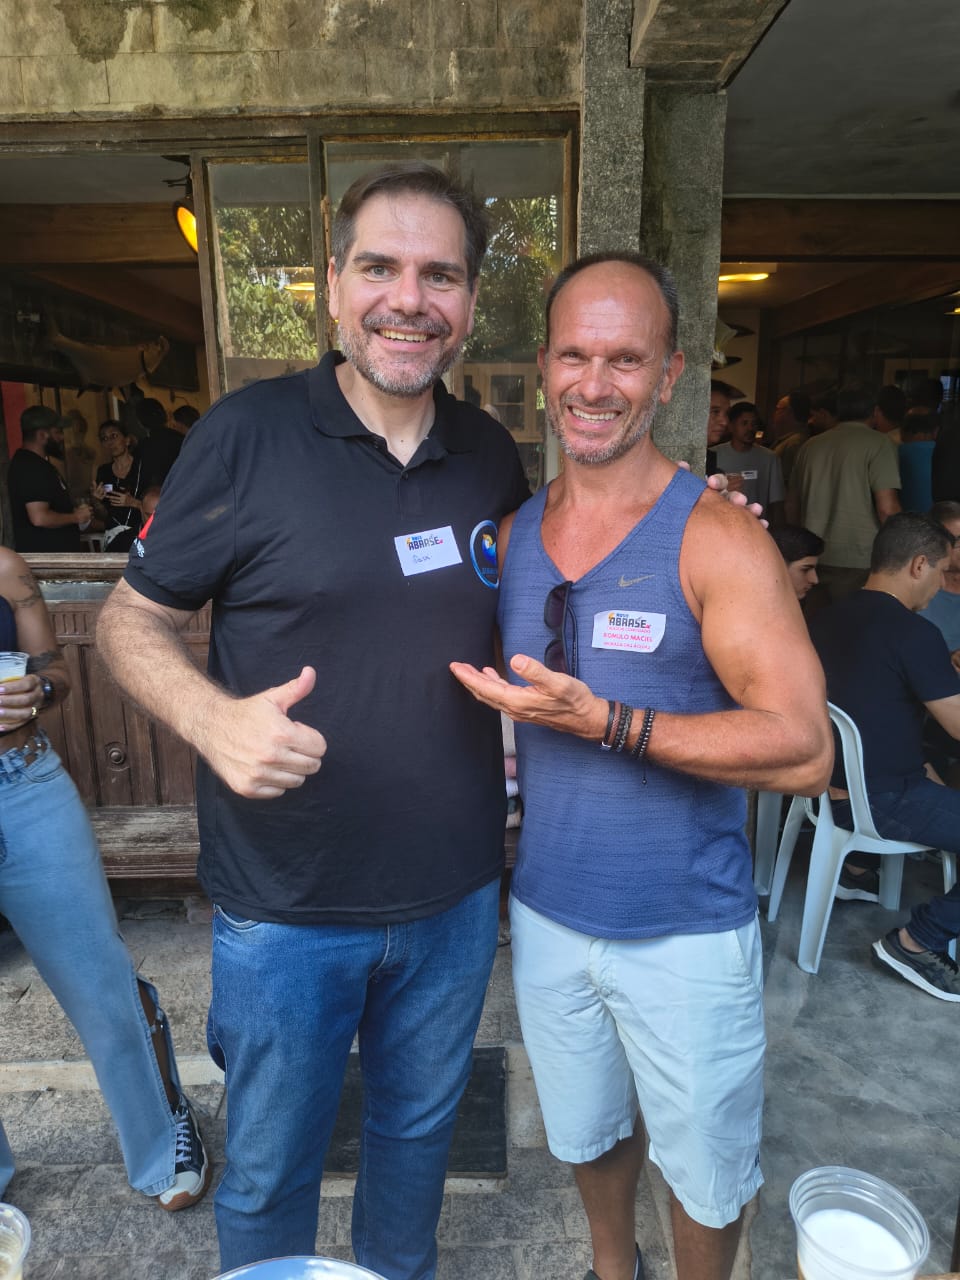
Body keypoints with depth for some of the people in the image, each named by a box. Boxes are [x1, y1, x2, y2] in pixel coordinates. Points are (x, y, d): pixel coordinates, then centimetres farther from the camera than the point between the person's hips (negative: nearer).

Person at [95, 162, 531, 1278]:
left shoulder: (491, 453, 1)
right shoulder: (248, 433, -12)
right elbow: (131, 619, -5)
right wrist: (213, 718, -25)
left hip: (454, 891, 4)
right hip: (285, 902, -3)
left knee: (420, 1127, 27)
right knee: (269, 1167, 19)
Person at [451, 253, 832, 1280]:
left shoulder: (715, 538, -17)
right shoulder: (513, 534, 0)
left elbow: (804, 750, -23)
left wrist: (606, 722, -28)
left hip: (686, 928, -4)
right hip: (546, 911, 5)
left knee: (702, 1165, 20)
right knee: (585, 1129, 27)